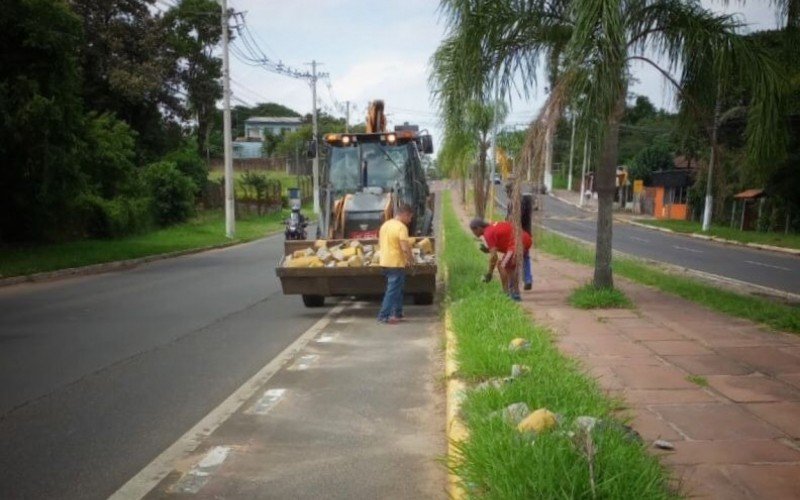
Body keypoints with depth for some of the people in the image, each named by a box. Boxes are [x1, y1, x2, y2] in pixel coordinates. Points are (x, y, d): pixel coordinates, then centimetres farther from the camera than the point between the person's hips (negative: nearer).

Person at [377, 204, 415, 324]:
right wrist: (411, 259, -7)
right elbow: (405, 247, -24)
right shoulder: (401, 227, -17)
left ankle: (397, 313, 26)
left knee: (397, 289, 19)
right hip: (396, 263, -9)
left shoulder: (385, 224, 11)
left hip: (385, 262, 9)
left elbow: (380, 242, 20)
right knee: (393, 291, -3)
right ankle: (383, 316, -1)